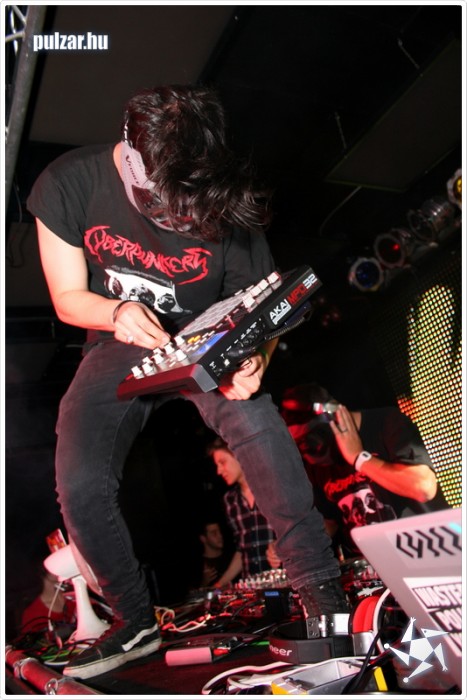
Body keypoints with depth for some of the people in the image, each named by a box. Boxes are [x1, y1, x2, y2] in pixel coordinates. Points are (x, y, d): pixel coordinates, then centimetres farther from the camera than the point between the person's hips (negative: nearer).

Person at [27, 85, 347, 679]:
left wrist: (254, 358, -28)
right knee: (79, 486, -20)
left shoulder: (225, 202, -15)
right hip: (119, 344, 1)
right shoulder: (68, 184, -13)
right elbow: (68, 298, -4)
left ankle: (324, 600, -11)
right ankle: (136, 623, 7)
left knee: (260, 426, -31)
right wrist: (118, 312, -27)